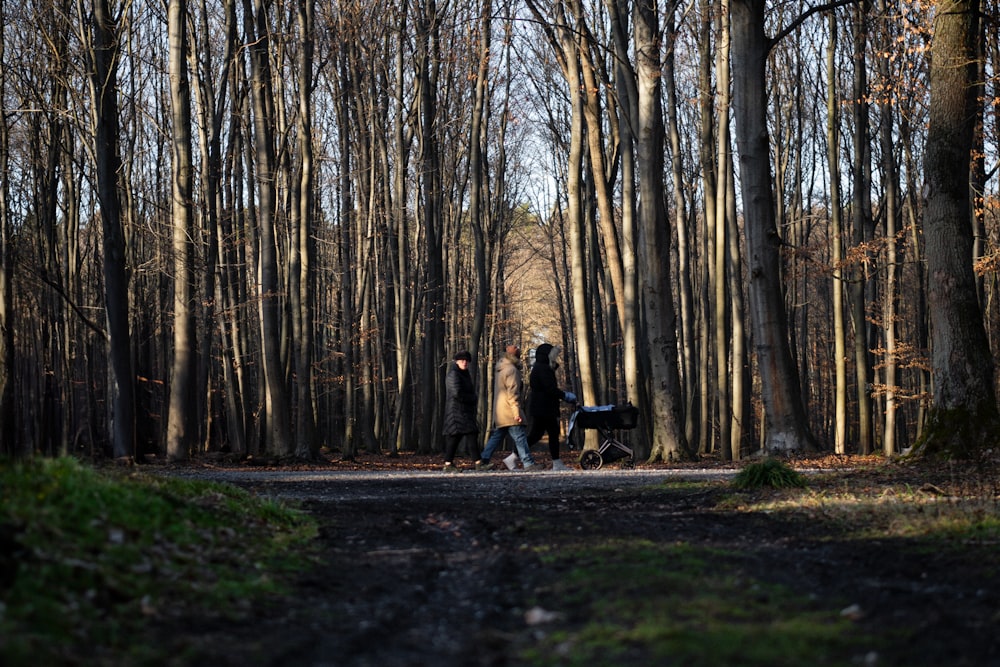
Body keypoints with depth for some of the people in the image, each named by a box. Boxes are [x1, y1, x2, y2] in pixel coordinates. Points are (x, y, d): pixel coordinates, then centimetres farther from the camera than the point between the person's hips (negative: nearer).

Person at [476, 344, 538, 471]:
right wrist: (517, 412, -22)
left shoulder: (500, 369, 18)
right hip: (509, 411, -9)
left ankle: (483, 462, 10)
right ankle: (528, 464, -11)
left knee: (496, 437, 12)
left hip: (499, 412, 9)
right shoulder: (511, 370, -12)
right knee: (520, 438, -9)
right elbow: (512, 393, -19)